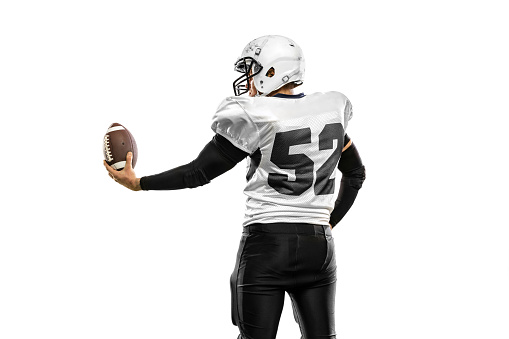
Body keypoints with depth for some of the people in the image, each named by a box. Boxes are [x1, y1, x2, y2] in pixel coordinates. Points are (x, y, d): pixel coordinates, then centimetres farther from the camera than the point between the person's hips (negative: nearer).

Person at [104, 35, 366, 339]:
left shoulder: (253, 117, -10)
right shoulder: (329, 111, 7)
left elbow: (201, 172, -5)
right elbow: (356, 173, 19)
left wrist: (138, 183, 3)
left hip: (267, 247, -5)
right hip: (319, 247, 5)